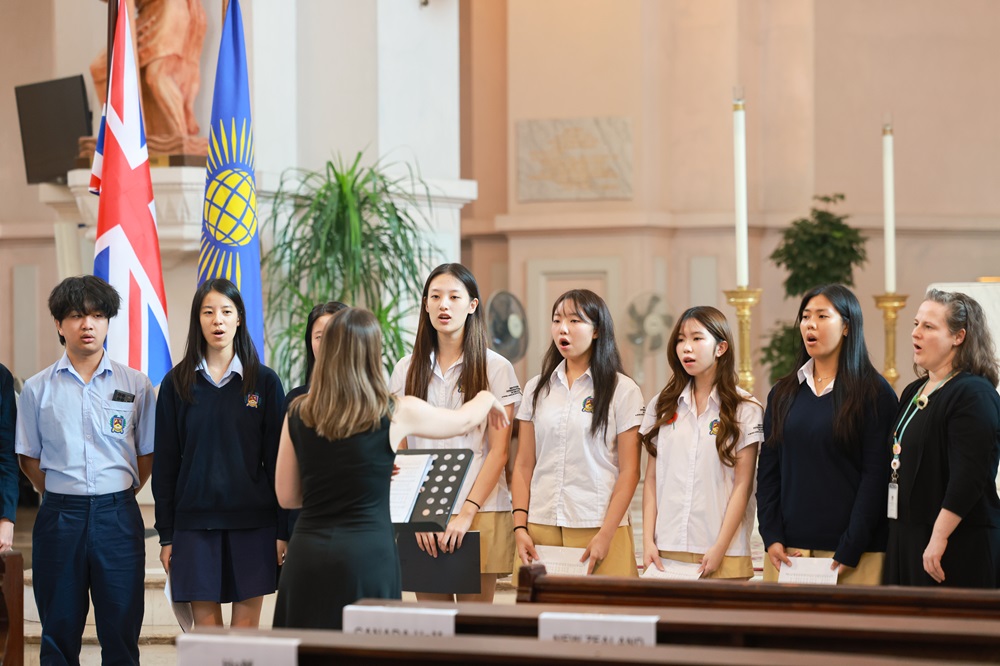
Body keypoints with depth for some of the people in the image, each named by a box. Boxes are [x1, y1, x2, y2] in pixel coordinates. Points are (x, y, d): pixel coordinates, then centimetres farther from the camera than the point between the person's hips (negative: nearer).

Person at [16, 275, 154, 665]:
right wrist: (60, 498, 5)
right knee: (59, 630, 5)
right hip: (60, 516, 0)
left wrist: (117, 495, 5)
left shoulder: (135, 385, 4)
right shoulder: (38, 389, 4)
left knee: (122, 630, 0)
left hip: (117, 514, 0)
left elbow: (148, 454, 8)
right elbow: (29, 458, 10)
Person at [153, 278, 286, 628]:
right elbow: (165, 463, 6)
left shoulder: (264, 382, 4)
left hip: (252, 521, 0)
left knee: (246, 628, 1)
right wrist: (166, 534, 2)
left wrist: (283, 530, -2)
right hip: (195, 520, 0)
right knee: (205, 627, 1)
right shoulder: (178, 383, 5)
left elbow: (278, 459, 4)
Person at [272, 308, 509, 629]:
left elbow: (287, 497, 11)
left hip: (307, 551, 3)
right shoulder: (396, 413, -3)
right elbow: (462, 421, 17)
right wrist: (486, 398, 39)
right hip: (366, 552, -3)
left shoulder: (298, 414, 4)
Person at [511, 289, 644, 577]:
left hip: (597, 528, -3)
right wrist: (520, 527, -1)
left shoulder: (622, 390, 1)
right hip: (540, 528, 3)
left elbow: (629, 471, -4)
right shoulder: (537, 389, 12)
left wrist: (605, 535, -12)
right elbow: (523, 465, 10)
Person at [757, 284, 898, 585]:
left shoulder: (874, 394, -2)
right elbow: (767, 470, 10)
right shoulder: (783, 393, 12)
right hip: (787, 549, 4)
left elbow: (875, 478, -7)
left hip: (852, 552, -4)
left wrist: (850, 551, -13)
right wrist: (771, 537, -3)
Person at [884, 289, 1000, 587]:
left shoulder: (974, 395, -12)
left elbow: (969, 478, -20)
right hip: (907, 537, 9)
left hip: (960, 544, -9)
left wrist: (939, 539, -24)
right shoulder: (913, 393, 17)